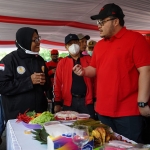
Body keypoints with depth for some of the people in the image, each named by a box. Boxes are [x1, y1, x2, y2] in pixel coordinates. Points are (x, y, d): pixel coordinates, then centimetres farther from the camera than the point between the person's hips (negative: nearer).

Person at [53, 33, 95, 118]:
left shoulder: (89, 60, 5)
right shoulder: (62, 63, 6)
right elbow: (58, 84, 6)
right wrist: (57, 103, 2)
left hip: (87, 101, 0)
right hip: (69, 102, 1)